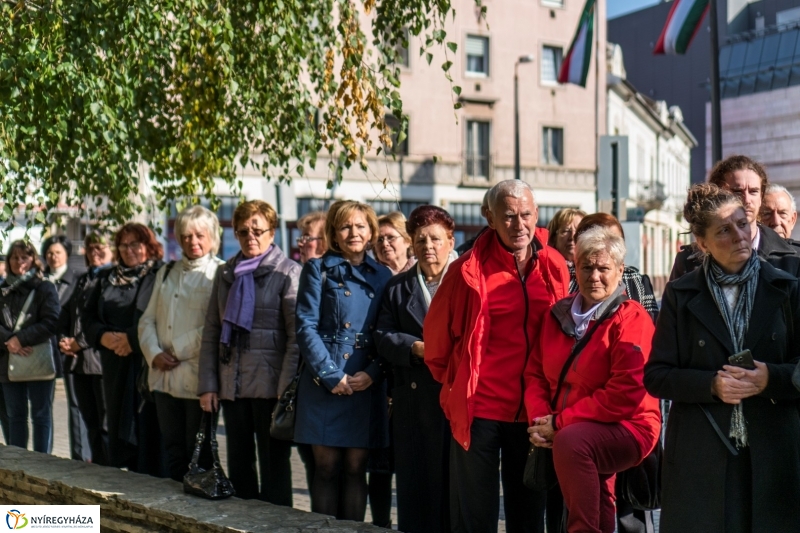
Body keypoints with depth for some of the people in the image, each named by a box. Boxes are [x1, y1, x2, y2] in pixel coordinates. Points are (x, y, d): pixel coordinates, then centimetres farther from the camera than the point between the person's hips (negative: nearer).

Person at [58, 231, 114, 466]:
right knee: (90, 422, 12)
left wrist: (80, 342, -14)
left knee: (106, 425, -4)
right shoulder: (82, 280, 22)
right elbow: (66, 313, 21)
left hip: (101, 358, -8)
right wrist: (63, 340, 3)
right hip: (79, 360, 8)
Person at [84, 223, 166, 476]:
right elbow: (89, 317, 14)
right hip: (115, 368, 6)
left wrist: (131, 338, -16)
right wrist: (104, 336, -6)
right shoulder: (107, 278, 17)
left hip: (148, 367, -6)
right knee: (118, 429, 10)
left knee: (148, 430, -4)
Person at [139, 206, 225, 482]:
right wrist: (154, 354, -2)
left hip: (198, 378, -6)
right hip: (165, 377, 6)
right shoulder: (167, 272, 17)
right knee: (173, 451, 11)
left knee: (198, 453, 3)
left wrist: (177, 351, -12)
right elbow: (147, 319, 14)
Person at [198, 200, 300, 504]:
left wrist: (286, 391, -15)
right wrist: (207, 385, 4)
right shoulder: (226, 273, 13)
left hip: (269, 384, -5)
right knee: (238, 465, 13)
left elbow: (296, 335, -9)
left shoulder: (288, 272, -2)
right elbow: (211, 331, 12)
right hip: (231, 385, 5)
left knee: (274, 466, 2)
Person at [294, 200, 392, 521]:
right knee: (326, 466, 1)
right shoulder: (318, 269, 4)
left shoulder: (382, 276, 12)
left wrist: (373, 373, -7)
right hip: (325, 382, -2)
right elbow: (305, 326, -4)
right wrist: (331, 375, -12)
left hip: (367, 384, 2)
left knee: (355, 467, 5)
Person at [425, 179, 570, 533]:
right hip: (479, 408, -3)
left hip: (532, 410, 3)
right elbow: (437, 332, 1)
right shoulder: (470, 269, -9)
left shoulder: (555, 268, 2)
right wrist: (454, 381, 8)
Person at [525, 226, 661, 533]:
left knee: (570, 441, -30)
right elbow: (535, 373, 10)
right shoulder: (559, 314, 8)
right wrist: (539, 420, -9)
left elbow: (625, 395, -18)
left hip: (625, 429, -7)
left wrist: (560, 422, -17)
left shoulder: (631, 319, -11)